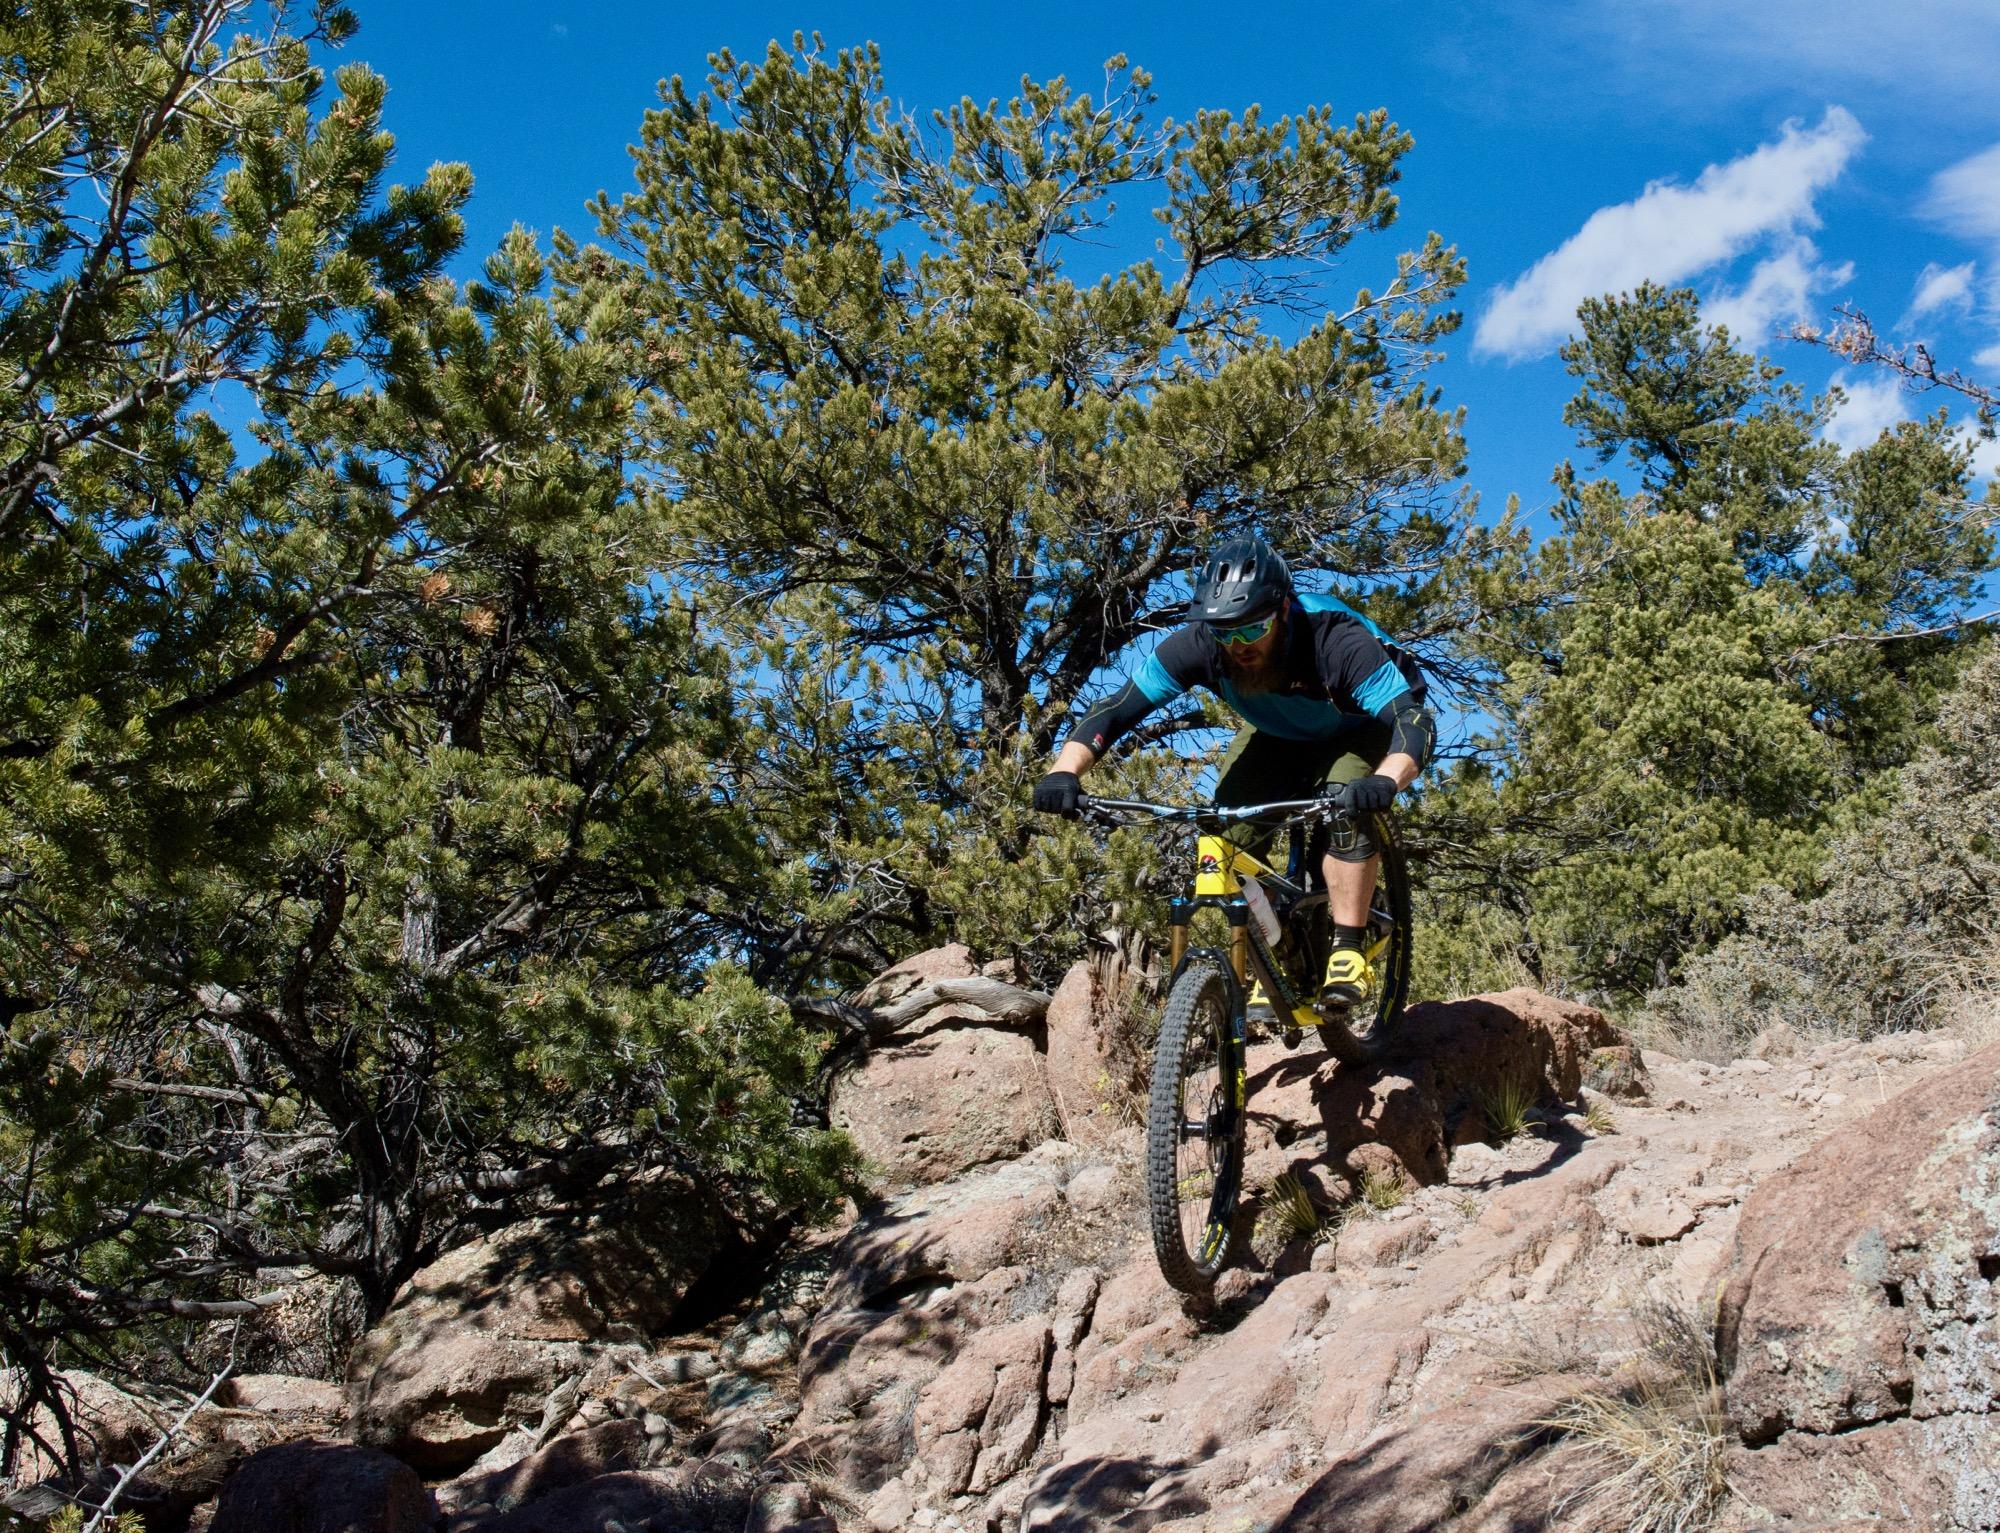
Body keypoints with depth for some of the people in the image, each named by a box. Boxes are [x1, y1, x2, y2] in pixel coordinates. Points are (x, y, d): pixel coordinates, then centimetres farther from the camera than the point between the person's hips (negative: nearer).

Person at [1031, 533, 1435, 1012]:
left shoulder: (1336, 640, -39)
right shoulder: (1197, 644, -30)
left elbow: (1415, 719, -48)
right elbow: (1115, 708, -30)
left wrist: (1385, 781, -69)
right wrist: (1065, 771, -48)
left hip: (1358, 732, -4)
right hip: (1276, 736, 4)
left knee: (1345, 805, -34)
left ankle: (1349, 953, -24)